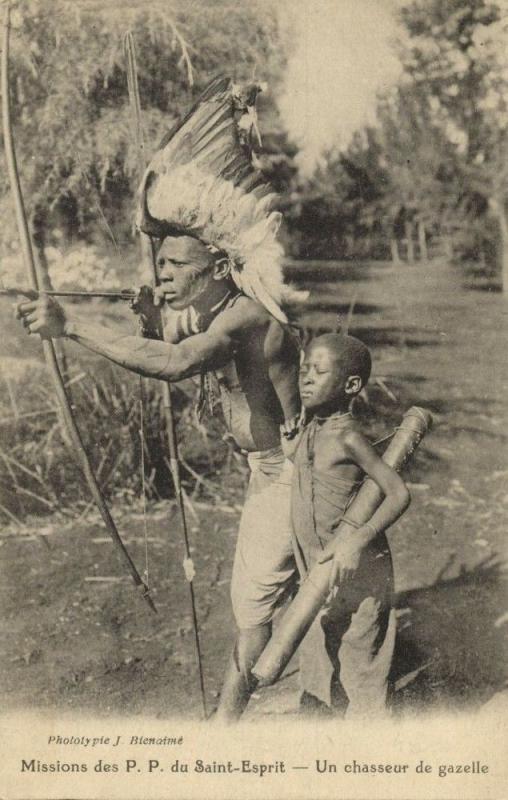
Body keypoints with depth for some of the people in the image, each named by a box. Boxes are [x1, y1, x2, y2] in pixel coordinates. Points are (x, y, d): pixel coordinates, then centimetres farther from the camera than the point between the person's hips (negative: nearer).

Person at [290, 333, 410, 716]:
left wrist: (358, 541, -34)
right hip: (319, 575, 8)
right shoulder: (310, 430, 4)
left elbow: (399, 493, -25)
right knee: (317, 661, 21)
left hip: (355, 572, -8)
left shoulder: (347, 437, -21)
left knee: (359, 662, 5)